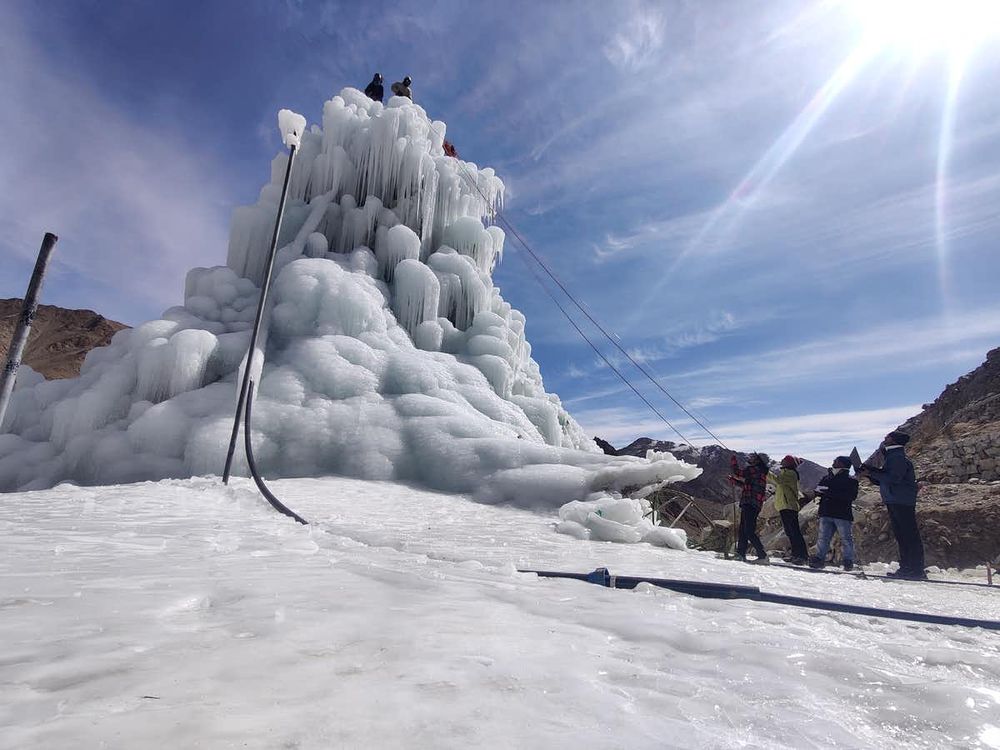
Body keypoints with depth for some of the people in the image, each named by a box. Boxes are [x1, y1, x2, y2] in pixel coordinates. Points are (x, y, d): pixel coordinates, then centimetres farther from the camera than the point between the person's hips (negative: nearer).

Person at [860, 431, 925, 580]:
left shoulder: (898, 457, -12)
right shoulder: (892, 457, 20)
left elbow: (894, 478, -23)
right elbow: (883, 480, 21)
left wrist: (871, 473, -16)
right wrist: (870, 473, 6)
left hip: (902, 502, -11)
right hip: (894, 502, 11)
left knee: (910, 536, -8)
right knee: (901, 537, 12)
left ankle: (917, 570, -6)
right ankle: (906, 568, 17)